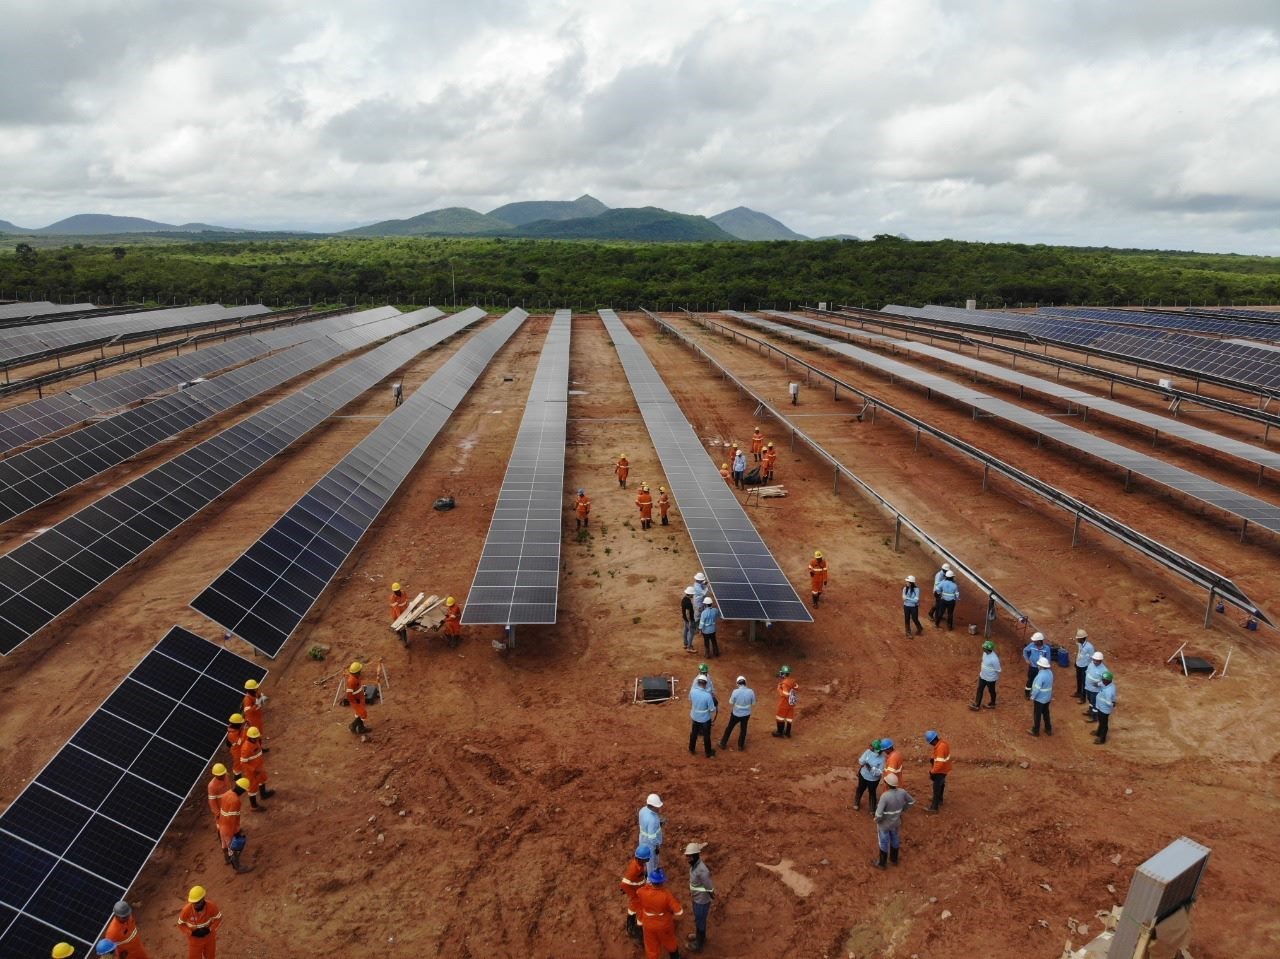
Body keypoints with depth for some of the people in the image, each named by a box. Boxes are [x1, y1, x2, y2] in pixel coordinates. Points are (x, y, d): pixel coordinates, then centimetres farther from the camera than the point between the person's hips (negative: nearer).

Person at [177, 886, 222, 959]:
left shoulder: (211, 906, -29)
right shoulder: (186, 910, -31)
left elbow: (218, 918, -12)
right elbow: (180, 924, -13)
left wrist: (209, 930, -25)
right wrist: (192, 933, -23)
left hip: (209, 936, 1)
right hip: (194, 939, -1)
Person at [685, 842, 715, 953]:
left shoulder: (702, 870, -39)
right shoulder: (694, 864, -11)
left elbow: (710, 890, -28)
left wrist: (710, 906, -15)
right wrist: (692, 890, 24)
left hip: (702, 901, -8)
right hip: (696, 898, 8)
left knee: (700, 922, 16)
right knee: (697, 919, 30)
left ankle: (698, 945, 39)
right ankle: (699, 936, 56)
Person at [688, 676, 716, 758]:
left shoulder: (692, 691, -19)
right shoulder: (707, 695, -32)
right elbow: (712, 709, -21)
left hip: (695, 717, 4)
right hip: (705, 718, -4)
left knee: (694, 733, 25)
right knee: (706, 735, 17)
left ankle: (691, 750, 43)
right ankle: (708, 753, 35)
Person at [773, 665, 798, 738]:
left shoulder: (784, 683, -28)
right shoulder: (792, 681, -4)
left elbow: (785, 694, -29)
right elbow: (797, 687, 14)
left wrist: (779, 687, -20)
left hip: (784, 704, -7)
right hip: (791, 703, 7)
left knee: (780, 717, 10)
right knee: (789, 717, 16)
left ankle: (780, 733, 19)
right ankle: (788, 732, 28)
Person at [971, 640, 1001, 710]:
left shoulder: (994, 659, -36)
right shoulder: (985, 653, -11)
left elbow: (998, 670, -22)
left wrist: (997, 678, -10)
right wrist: (979, 671, 17)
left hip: (990, 678, -7)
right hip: (982, 676, 7)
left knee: (991, 691, 19)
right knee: (979, 690, 18)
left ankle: (992, 704, 45)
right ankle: (977, 705, 33)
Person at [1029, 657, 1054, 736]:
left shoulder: (1041, 676, -30)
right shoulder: (1050, 672, -3)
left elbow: (1037, 688, -26)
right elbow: (1050, 685, 10)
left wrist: (1032, 696, -11)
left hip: (1039, 698, -8)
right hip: (1047, 698, 8)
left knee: (1037, 715, 8)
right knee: (1046, 713, 22)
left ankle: (1035, 731, 21)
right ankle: (1048, 730, 33)